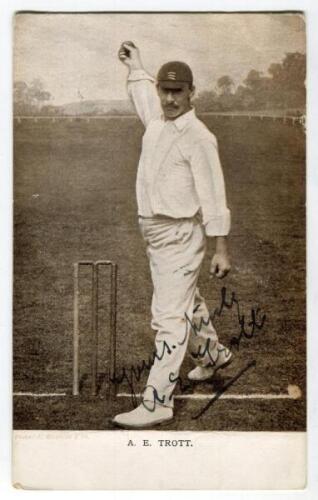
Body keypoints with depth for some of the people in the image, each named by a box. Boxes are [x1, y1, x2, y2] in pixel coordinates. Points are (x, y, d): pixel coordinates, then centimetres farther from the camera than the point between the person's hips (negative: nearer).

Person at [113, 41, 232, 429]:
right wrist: (135, 66, 42)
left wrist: (221, 249, -21)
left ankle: (157, 403, -5)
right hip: (154, 234, 9)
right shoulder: (156, 122, 7)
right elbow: (143, 92, 33)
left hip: (180, 236, -9)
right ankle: (212, 354, 46)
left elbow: (213, 196, -19)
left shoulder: (198, 137, -16)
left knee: (169, 316, -9)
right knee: (186, 305, 24)